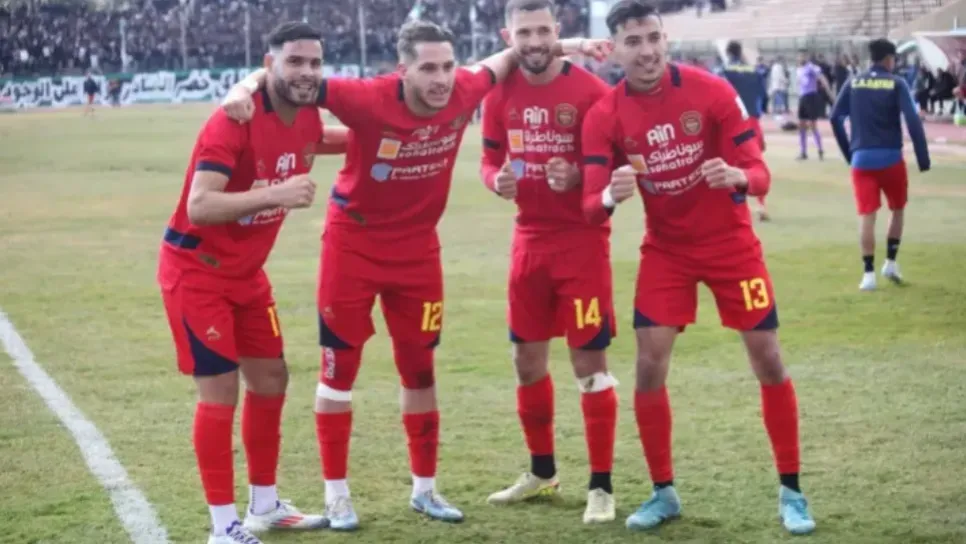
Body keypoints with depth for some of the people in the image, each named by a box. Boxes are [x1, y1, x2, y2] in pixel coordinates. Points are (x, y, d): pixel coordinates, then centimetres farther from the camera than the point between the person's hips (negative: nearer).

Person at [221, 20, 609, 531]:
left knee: (419, 366, 12)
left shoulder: (464, 92, -16)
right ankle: (336, 492, 15)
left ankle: (424, 487, 27)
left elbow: (504, 59, 6)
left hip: (417, 247, 4)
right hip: (354, 241, -4)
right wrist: (246, 87, -42)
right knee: (340, 365, 3)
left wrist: (564, 45, 8)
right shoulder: (369, 100, -28)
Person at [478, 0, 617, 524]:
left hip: (582, 240, -5)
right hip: (530, 239, 5)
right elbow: (490, 160, 11)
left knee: (589, 361, -4)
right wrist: (497, 180, -11)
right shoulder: (501, 93, 2)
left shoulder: (590, 90, -12)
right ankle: (542, 470, 32)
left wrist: (576, 176, -27)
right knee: (527, 359, 14)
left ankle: (601, 485, 5)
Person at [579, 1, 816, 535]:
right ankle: (663, 492, 11)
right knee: (649, 367, -7)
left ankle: (790, 491, 13)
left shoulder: (712, 91, -17)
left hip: (731, 243, -1)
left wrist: (737, 176, -39)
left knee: (768, 361, -1)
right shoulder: (603, 116, -14)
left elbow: (758, 173, -15)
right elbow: (590, 207, -17)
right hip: (665, 249, 1)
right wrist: (611, 196, -41)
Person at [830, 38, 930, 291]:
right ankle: (891, 262, 18)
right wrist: (923, 159, -7)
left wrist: (849, 153, 15)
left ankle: (868, 273, -3)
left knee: (866, 215, 1)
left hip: (861, 159, 2)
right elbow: (913, 121, -11)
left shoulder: (853, 83, 6)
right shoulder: (896, 83, -3)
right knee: (898, 209, 20)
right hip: (890, 157, -2)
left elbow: (836, 118, 5)